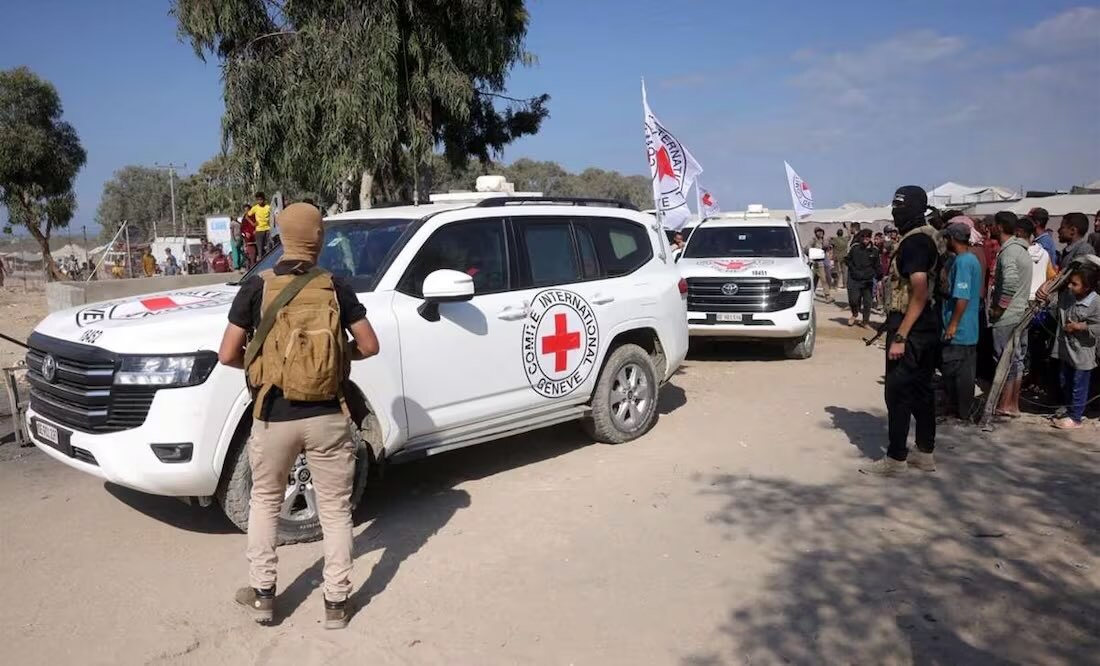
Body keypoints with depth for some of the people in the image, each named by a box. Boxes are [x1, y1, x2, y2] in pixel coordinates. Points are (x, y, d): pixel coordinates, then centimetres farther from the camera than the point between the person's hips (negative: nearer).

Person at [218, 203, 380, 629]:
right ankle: (336, 602, 18)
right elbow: (369, 345, -1)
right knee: (335, 508, 13)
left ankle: (262, 594, 25)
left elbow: (227, 355, -6)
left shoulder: (256, 288, -5)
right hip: (328, 416, 0)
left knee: (265, 501, 22)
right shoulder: (335, 288, -3)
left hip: (274, 416, 0)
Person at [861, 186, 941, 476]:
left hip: (910, 328, -10)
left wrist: (900, 336, -24)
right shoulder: (930, 237, 13)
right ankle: (925, 453, 22)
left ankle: (896, 458, 3)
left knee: (898, 392, -3)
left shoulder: (914, 242, -18)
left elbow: (919, 294, -23)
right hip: (927, 326, 10)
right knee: (921, 390, 14)